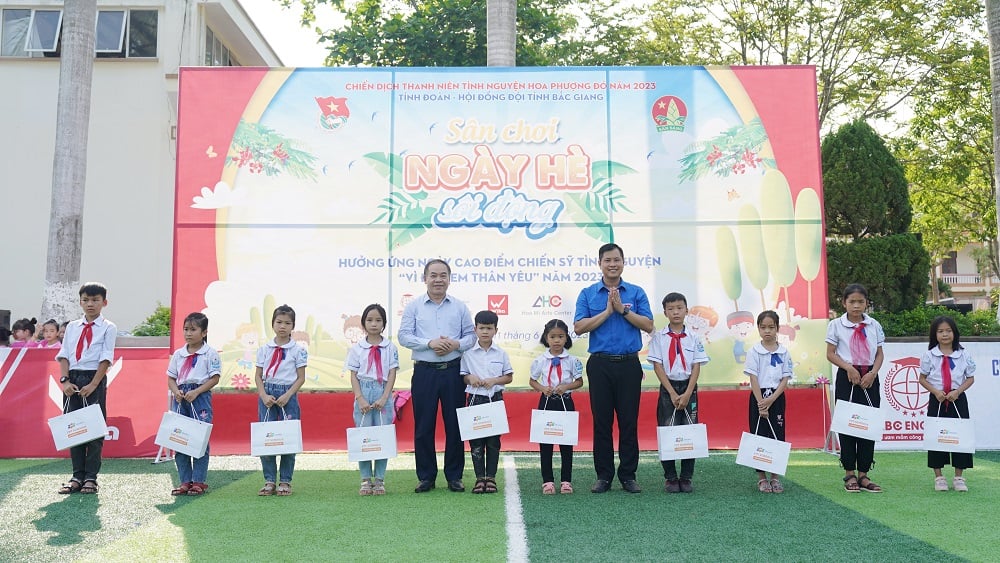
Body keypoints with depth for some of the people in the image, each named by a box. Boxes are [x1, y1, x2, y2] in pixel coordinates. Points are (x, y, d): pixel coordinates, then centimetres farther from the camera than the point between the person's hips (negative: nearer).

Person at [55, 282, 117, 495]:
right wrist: (65, 380, -7)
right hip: (72, 379, 4)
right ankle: (77, 476, 16)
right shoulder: (72, 327, 12)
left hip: (95, 380, -4)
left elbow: (106, 359, -7)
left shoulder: (108, 328, 0)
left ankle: (91, 478, 8)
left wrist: (93, 384, -14)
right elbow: (64, 355, 7)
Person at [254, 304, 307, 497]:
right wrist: (264, 395, -8)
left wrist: (287, 395, -13)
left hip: (288, 395, -2)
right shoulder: (264, 349, 6)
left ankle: (285, 482, 10)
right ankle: (269, 481, 11)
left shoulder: (298, 350, -1)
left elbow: (301, 378, -1)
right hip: (266, 395, 2)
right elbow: (258, 375, 7)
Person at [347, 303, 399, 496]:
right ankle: (365, 480, 11)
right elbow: (353, 376, 2)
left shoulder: (390, 348, 3)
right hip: (363, 393, 1)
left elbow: (392, 375, 0)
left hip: (383, 394, 0)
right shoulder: (357, 348, 4)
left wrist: (384, 398, -11)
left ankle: (379, 479, 10)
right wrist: (360, 399, -9)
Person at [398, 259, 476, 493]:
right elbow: (404, 336, -2)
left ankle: (454, 476, 16)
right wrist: (429, 343, -15)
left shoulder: (459, 307, 9)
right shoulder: (414, 306, 5)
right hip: (424, 371, -1)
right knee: (423, 426, 3)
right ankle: (425, 476, 14)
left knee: (454, 424, 5)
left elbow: (471, 335, 8)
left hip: (453, 371, 1)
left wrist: (456, 344, -12)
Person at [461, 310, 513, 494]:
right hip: (475, 398, 0)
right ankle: (479, 478, 12)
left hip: (495, 399, 1)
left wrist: (494, 380, -10)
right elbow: (462, 376, 6)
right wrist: (470, 378, -15)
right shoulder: (468, 354, 1)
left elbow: (509, 377, 6)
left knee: (494, 441, 4)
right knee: (475, 441, 2)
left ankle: (491, 477, 14)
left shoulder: (501, 354, 3)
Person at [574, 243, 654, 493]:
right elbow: (579, 327, -5)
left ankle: (628, 475, 14)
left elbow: (648, 325, -3)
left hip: (629, 363, 0)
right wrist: (607, 311, -10)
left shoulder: (636, 293, 7)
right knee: (602, 421, 4)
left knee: (629, 421, 3)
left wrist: (623, 309, -11)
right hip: (600, 364, 0)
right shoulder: (588, 294, 5)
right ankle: (603, 475, 14)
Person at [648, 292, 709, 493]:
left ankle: (686, 477, 13)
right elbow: (657, 367, -5)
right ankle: (670, 478, 11)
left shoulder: (693, 338, 4)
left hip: (689, 388, 1)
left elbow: (696, 367, 0)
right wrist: (673, 394, -11)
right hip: (667, 388, -1)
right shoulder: (658, 337, 0)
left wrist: (687, 394, -11)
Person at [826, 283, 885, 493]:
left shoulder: (874, 325, 6)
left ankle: (863, 474, 12)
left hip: (869, 378, 3)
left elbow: (879, 354, 8)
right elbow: (830, 354, 0)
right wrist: (849, 367, -15)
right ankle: (849, 474, 9)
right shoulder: (836, 325, -1)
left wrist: (873, 373, -8)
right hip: (847, 377, -2)